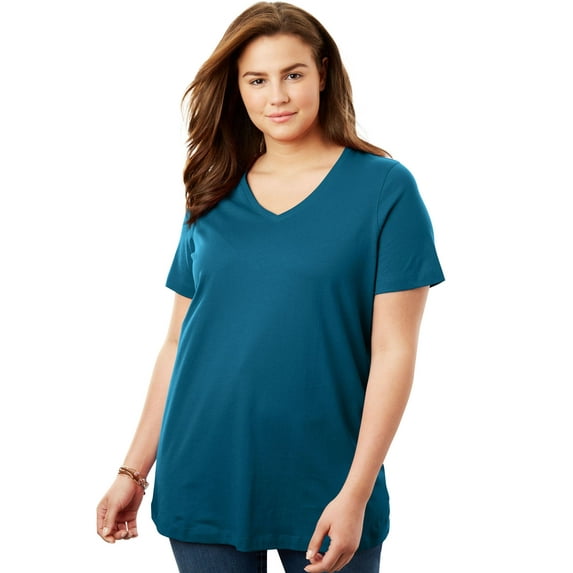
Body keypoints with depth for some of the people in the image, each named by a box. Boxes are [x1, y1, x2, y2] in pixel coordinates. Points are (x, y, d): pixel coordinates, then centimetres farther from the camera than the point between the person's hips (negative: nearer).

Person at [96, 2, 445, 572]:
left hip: (322, 484, -3)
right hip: (204, 483, 3)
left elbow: (393, 352, -9)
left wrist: (355, 494, -14)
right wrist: (133, 470, 5)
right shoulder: (212, 197, 7)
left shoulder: (385, 188, -4)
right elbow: (178, 343, 9)